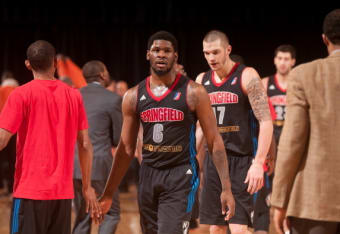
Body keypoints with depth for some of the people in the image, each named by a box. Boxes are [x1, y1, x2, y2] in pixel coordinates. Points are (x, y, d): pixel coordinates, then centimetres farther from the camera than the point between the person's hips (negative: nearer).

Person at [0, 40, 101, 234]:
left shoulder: (21, 95, -5)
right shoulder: (74, 96, 7)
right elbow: (85, 145, 9)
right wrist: (87, 187, 16)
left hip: (29, 191, -4)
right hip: (63, 192, 4)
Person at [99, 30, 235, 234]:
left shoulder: (193, 93, -6)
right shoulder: (134, 96, 6)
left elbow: (214, 141, -4)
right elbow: (126, 149, 13)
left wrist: (226, 188, -11)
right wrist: (108, 194, 10)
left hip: (181, 176, -5)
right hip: (149, 175, 5)